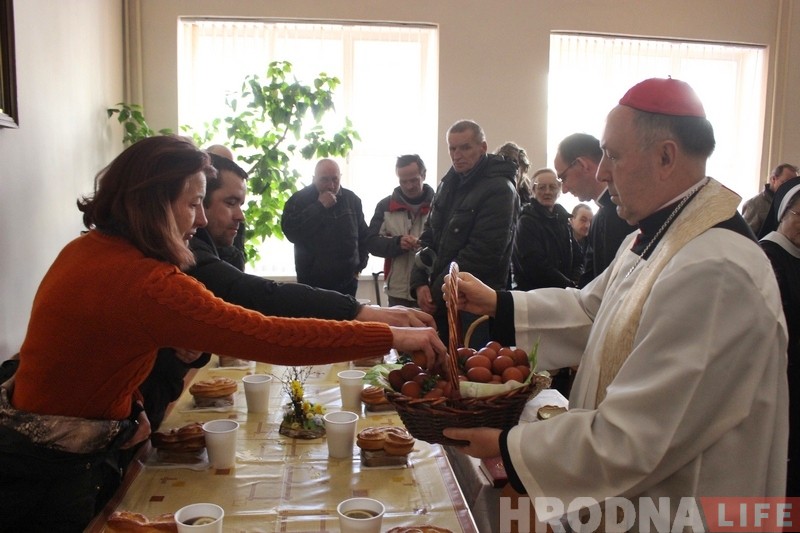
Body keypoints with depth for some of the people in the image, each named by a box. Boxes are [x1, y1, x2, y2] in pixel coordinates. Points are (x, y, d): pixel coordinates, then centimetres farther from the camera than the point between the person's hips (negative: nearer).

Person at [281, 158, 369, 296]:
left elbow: (363, 235, 17)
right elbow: (290, 231, -20)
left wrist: (360, 265, 11)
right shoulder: (299, 199, -4)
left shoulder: (352, 199, 7)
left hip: (348, 282, 3)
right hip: (312, 284, -3)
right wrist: (319, 207, -20)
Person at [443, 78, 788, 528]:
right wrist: (497, 303, 3)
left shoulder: (714, 273, -31)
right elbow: (589, 311, 15)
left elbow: (626, 443, -31)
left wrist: (506, 447, -20)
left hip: (669, 517, -9)